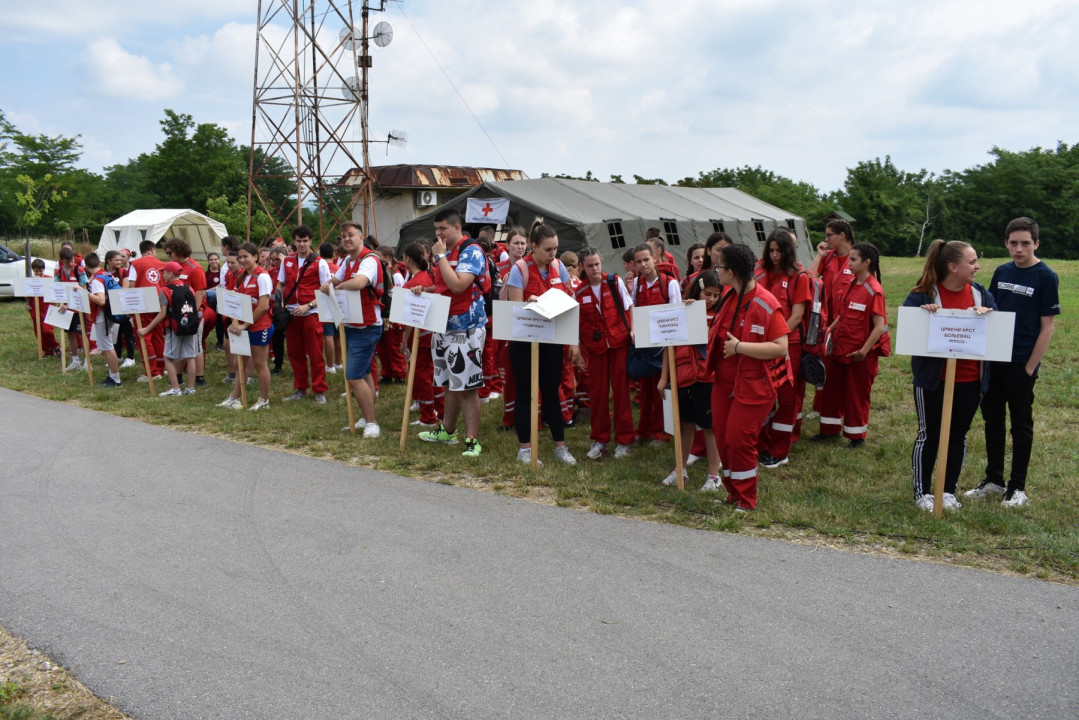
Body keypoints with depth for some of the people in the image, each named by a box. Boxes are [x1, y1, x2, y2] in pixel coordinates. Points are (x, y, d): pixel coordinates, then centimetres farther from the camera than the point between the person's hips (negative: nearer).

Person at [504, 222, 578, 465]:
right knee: (525, 393, 3)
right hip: (524, 340, -4)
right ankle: (524, 449, 11)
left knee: (551, 392, 9)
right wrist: (530, 303, -35)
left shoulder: (559, 267, 2)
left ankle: (560, 447, 16)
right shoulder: (519, 269, -12)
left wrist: (574, 341, 2)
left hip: (552, 340, 4)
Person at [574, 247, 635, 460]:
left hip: (619, 343, -2)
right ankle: (600, 440, 19)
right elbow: (577, 325, 6)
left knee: (621, 390, 2)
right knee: (597, 392, 6)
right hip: (595, 347, 2)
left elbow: (629, 307, 6)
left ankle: (624, 440, 13)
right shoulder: (579, 293, 0)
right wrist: (578, 354, 4)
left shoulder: (615, 282, -4)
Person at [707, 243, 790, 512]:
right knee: (722, 438, 10)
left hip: (753, 386, -8)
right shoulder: (729, 296, 6)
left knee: (739, 441, -5)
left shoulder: (766, 304, -19)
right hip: (724, 382, 8)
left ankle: (746, 500, 13)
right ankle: (732, 493, 27)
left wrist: (740, 347, -25)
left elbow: (780, 347, -25)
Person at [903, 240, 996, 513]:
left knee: (958, 435, 12)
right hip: (933, 378, -4)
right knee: (929, 434, 5)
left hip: (970, 380, 5)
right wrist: (921, 312, -30)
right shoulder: (925, 294, -8)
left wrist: (988, 314, -17)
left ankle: (949, 491, 25)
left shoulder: (979, 293, 5)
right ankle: (922, 492, 17)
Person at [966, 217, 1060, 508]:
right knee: (992, 421, 12)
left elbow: (1047, 327, -10)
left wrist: (1030, 367, -12)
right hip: (993, 361, 5)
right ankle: (993, 480, 25)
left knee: (1021, 424, 6)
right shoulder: (1001, 272, 7)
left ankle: (1017, 487, 16)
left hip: (1021, 365, -5)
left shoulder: (1046, 277, -9)